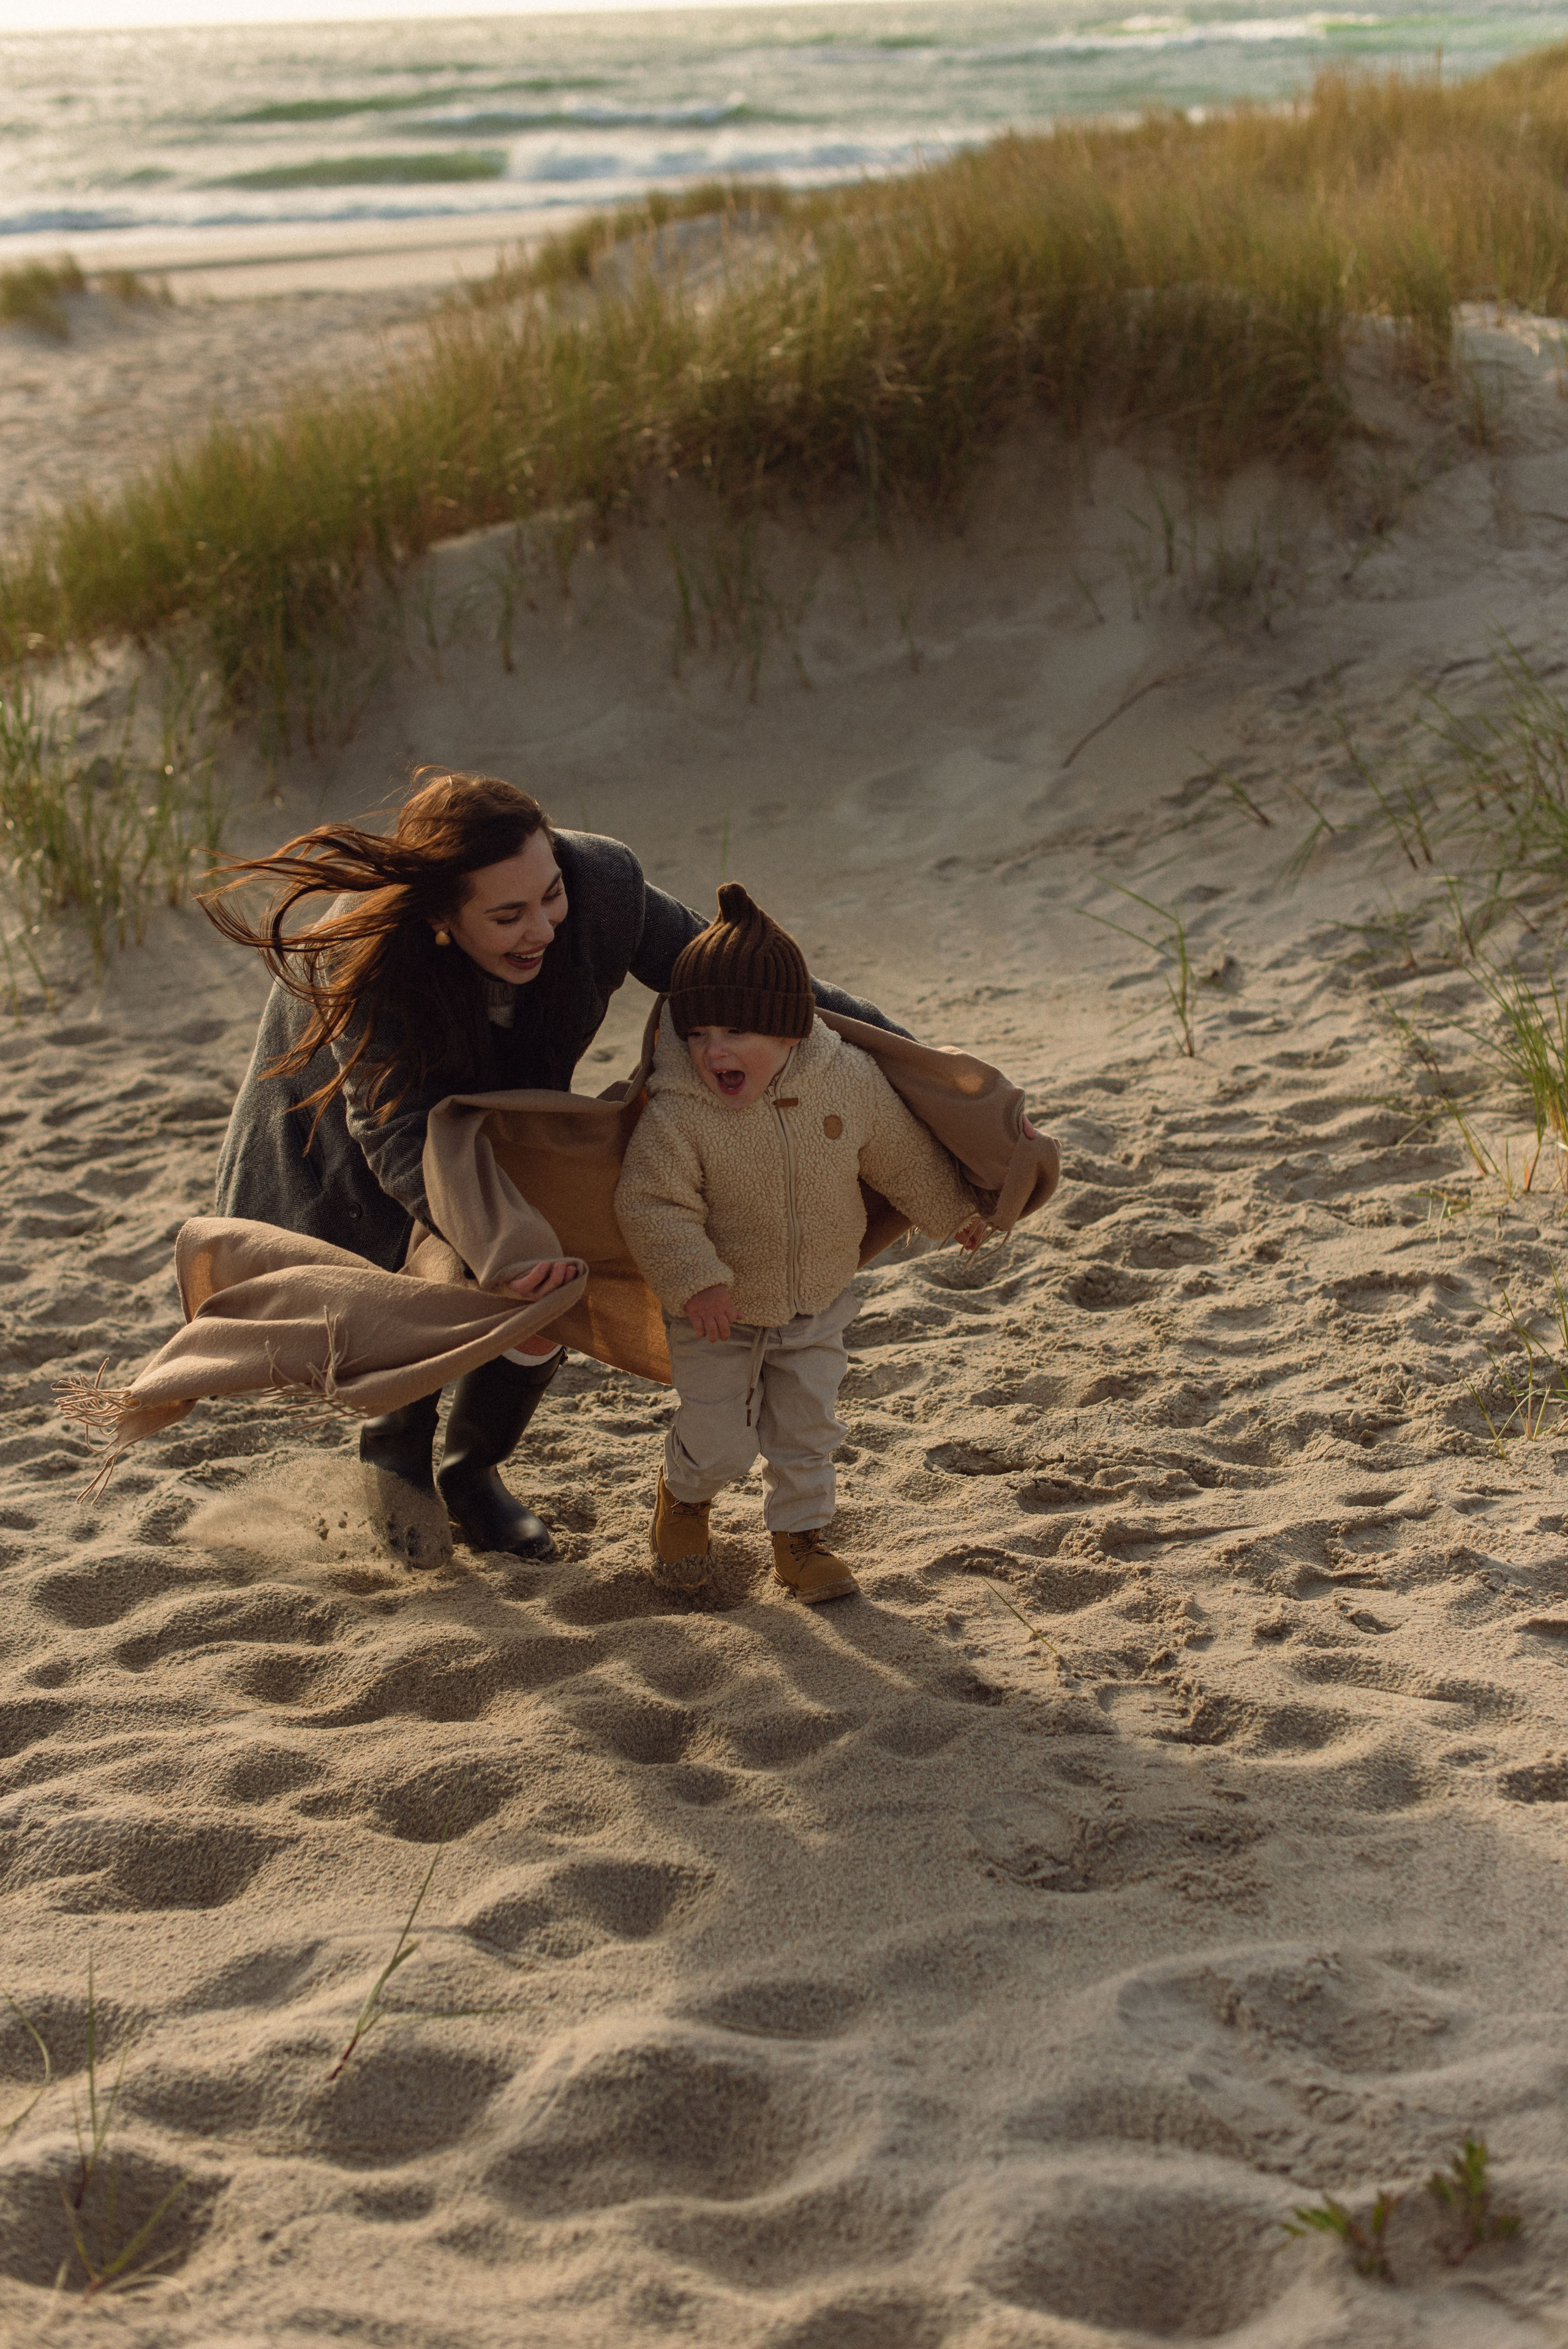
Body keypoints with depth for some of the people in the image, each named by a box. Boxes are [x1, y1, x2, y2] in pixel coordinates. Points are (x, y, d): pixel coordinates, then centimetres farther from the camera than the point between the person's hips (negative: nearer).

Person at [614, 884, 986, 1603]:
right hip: (717, 1311, -2)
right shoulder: (675, 1115, -29)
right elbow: (651, 1204, -23)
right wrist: (693, 1280, -33)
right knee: (720, 1439, 3)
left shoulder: (850, 1078, -17)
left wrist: (951, 1211, 12)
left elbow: (901, 1153, -1)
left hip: (818, 1301, 3)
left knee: (806, 1427, 10)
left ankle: (799, 1536, 30)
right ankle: (682, 1491, 36)